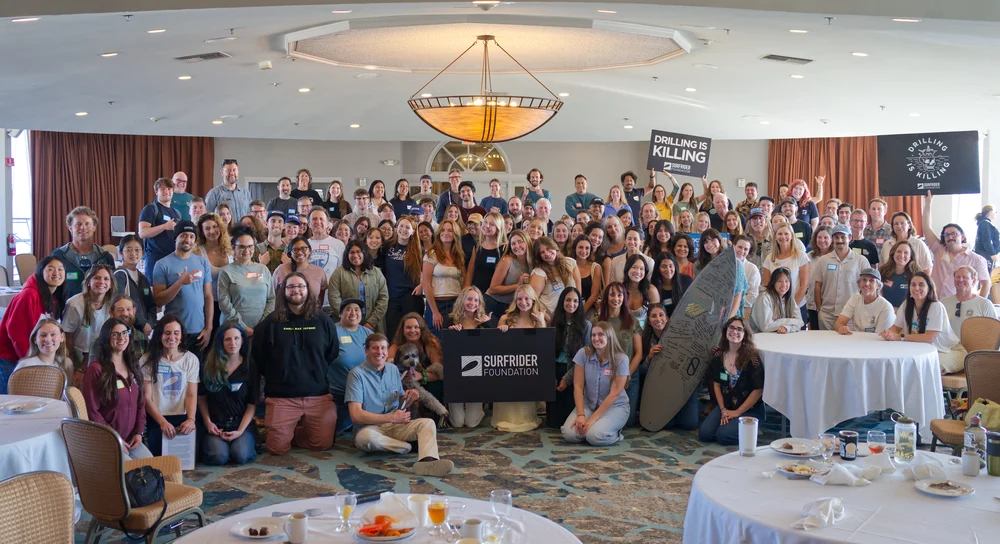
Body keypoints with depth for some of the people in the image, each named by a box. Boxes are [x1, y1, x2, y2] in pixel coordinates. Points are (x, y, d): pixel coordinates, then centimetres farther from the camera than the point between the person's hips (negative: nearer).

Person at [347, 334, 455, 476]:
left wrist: (408, 398, -4)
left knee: (428, 423, -20)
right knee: (366, 437, -40)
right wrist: (391, 418, -15)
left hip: (395, 426, 5)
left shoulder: (393, 369, 12)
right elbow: (356, 415, -16)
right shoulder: (357, 374, -7)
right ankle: (409, 446, -15)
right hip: (370, 428, -5)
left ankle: (427, 461, -50)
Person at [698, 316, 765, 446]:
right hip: (726, 406, 5)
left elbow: (758, 390, -15)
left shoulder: (751, 357, -17)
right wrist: (723, 410, -4)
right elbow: (716, 384, 5)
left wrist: (737, 412, -12)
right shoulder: (719, 354, -1)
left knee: (723, 436, -23)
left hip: (749, 409, -5)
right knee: (704, 434, -12)